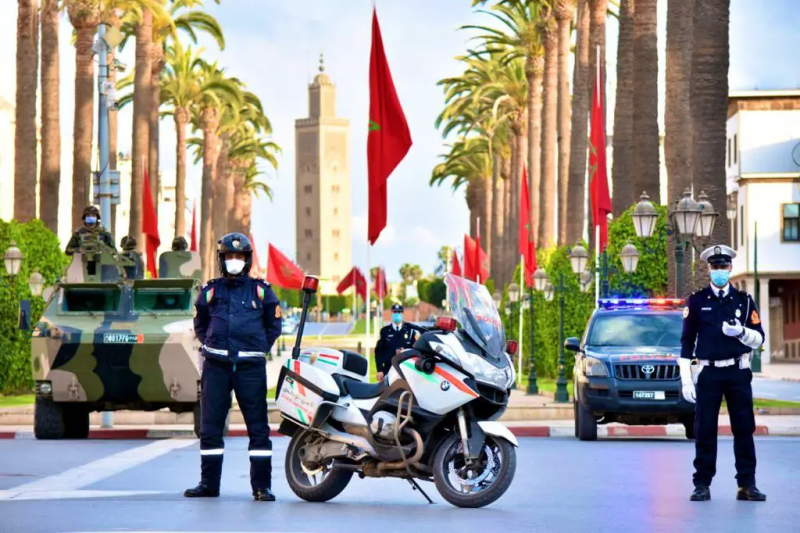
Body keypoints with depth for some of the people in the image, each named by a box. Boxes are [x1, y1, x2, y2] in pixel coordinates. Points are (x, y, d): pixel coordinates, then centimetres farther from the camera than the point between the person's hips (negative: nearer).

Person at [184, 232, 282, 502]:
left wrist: (259, 349, 8)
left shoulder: (261, 290, 9)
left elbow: (274, 326, 18)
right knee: (210, 426, 3)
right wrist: (213, 347, 11)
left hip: (251, 366, -1)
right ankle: (209, 483, 11)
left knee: (258, 426, -4)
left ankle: (262, 485, -1)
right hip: (216, 366, 1)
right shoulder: (210, 290, 12)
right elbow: (200, 326, 24)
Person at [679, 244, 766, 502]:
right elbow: (687, 342, 4)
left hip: (738, 373, 1)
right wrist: (686, 380, -3)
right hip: (708, 373, -1)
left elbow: (758, 339, 7)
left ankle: (747, 485, 6)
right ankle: (702, 485, 5)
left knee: (744, 429, 1)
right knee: (704, 430, -1)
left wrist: (741, 331, -16)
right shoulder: (697, 301, 5)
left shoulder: (744, 300, 8)